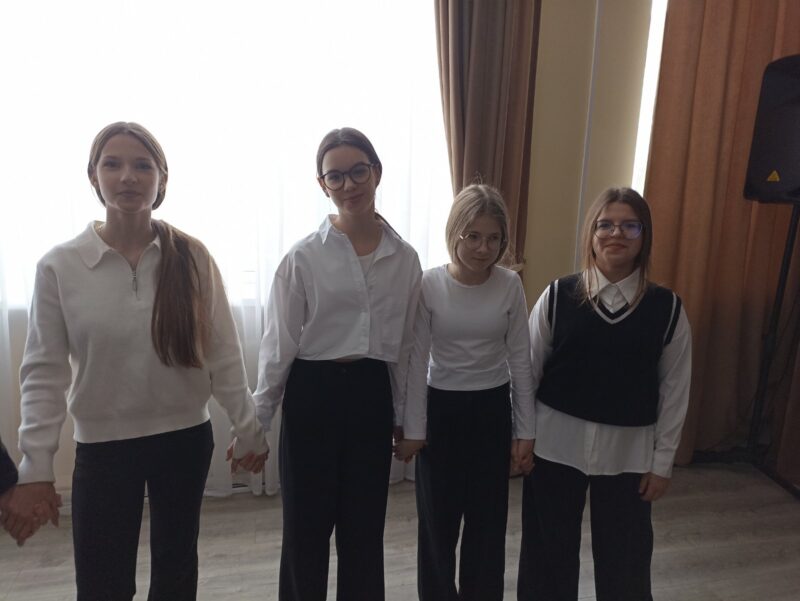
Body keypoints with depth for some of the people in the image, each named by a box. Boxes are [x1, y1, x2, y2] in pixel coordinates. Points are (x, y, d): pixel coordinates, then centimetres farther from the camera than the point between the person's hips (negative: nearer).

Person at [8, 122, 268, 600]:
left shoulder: (192, 257, -7)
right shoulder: (60, 265, -8)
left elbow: (223, 355, -4)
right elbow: (44, 373, -5)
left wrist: (249, 429, -1)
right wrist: (36, 467, -6)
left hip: (186, 438, 1)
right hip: (104, 445, -1)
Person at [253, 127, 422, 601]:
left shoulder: (404, 258, 0)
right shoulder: (304, 257, -8)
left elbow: (405, 345, 7)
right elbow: (280, 345, -5)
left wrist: (404, 417, 11)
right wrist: (256, 421, -4)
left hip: (372, 395, 3)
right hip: (314, 393, -2)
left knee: (364, 529, 16)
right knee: (306, 527, 12)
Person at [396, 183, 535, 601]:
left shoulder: (510, 285, -8)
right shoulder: (429, 284, -12)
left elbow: (520, 359, -1)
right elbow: (417, 360, -7)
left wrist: (525, 429, 1)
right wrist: (413, 428, -5)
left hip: (492, 409, 1)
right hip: (441, 408, -1)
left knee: (487, 519, 13)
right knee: (437, 519, 12)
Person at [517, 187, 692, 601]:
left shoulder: (667, 308, -4)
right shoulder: (558, 296, -7)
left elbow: (674, 390, 1)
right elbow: (527, 370, -2)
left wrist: (662, 461, 2)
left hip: (628, 450, 1)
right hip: (556, 442, 0)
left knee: (625, 561, 15)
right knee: (548, 554, 15)